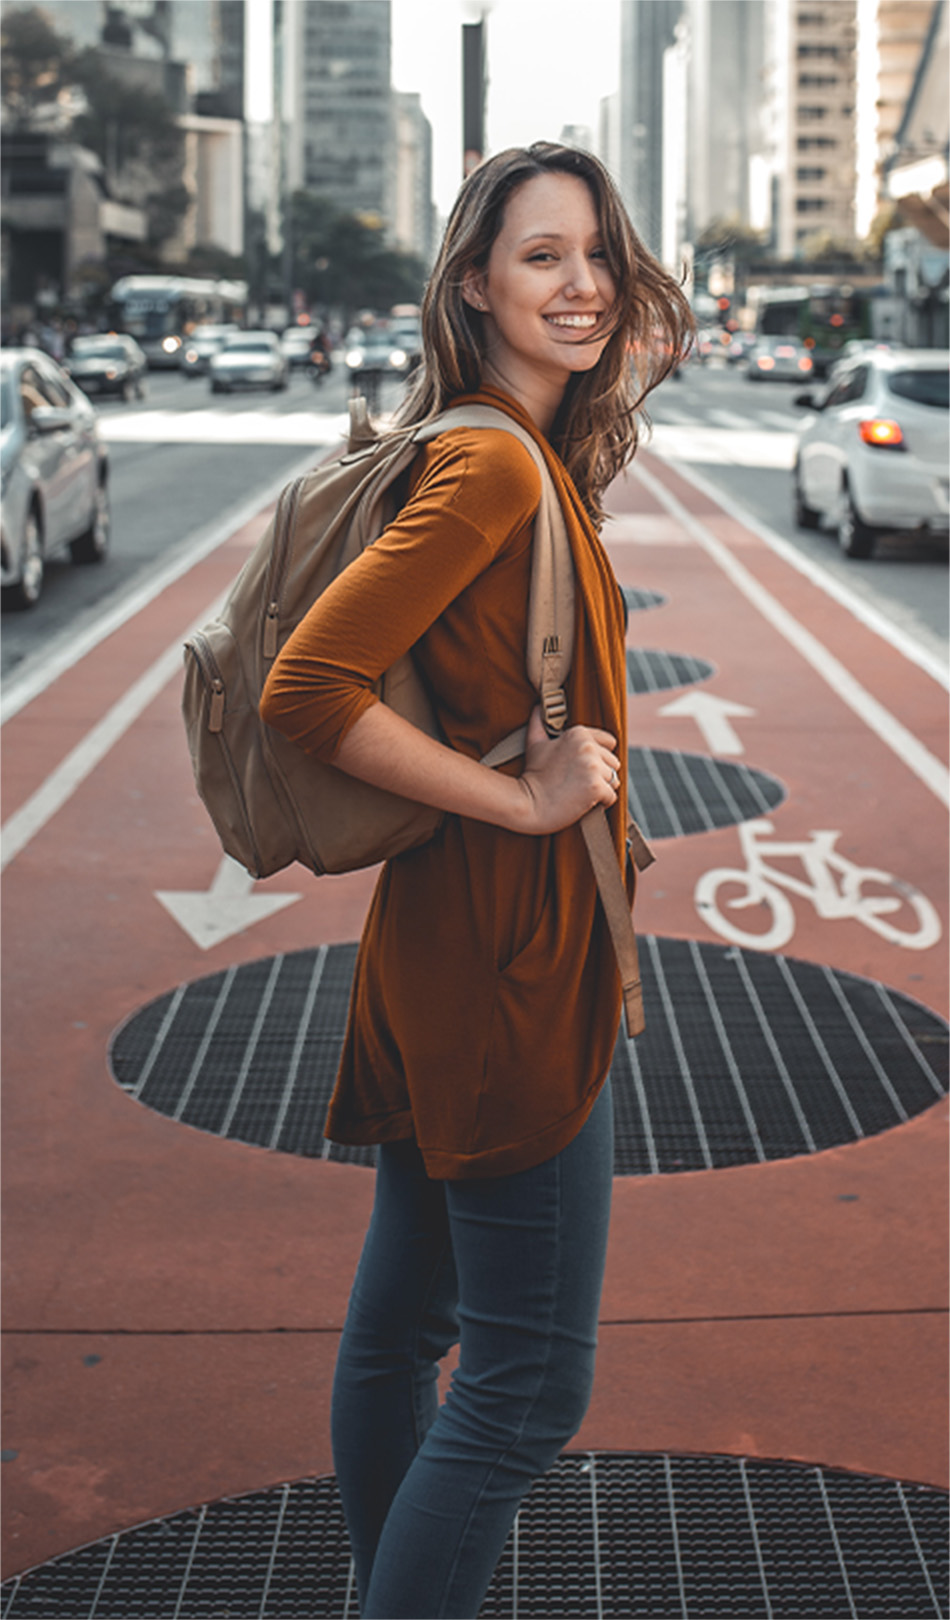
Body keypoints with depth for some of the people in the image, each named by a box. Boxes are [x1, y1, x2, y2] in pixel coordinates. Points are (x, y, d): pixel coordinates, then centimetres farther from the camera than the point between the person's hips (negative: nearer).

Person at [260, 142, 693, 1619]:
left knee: (402, 1319, 20)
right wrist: (525, 796, -21)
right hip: (507, 957, -10)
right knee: (529, 1386, -2)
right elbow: (307, 690, -26)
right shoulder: (494, 465, -19)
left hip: (453, 950, 10)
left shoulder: (530, 459, 11)